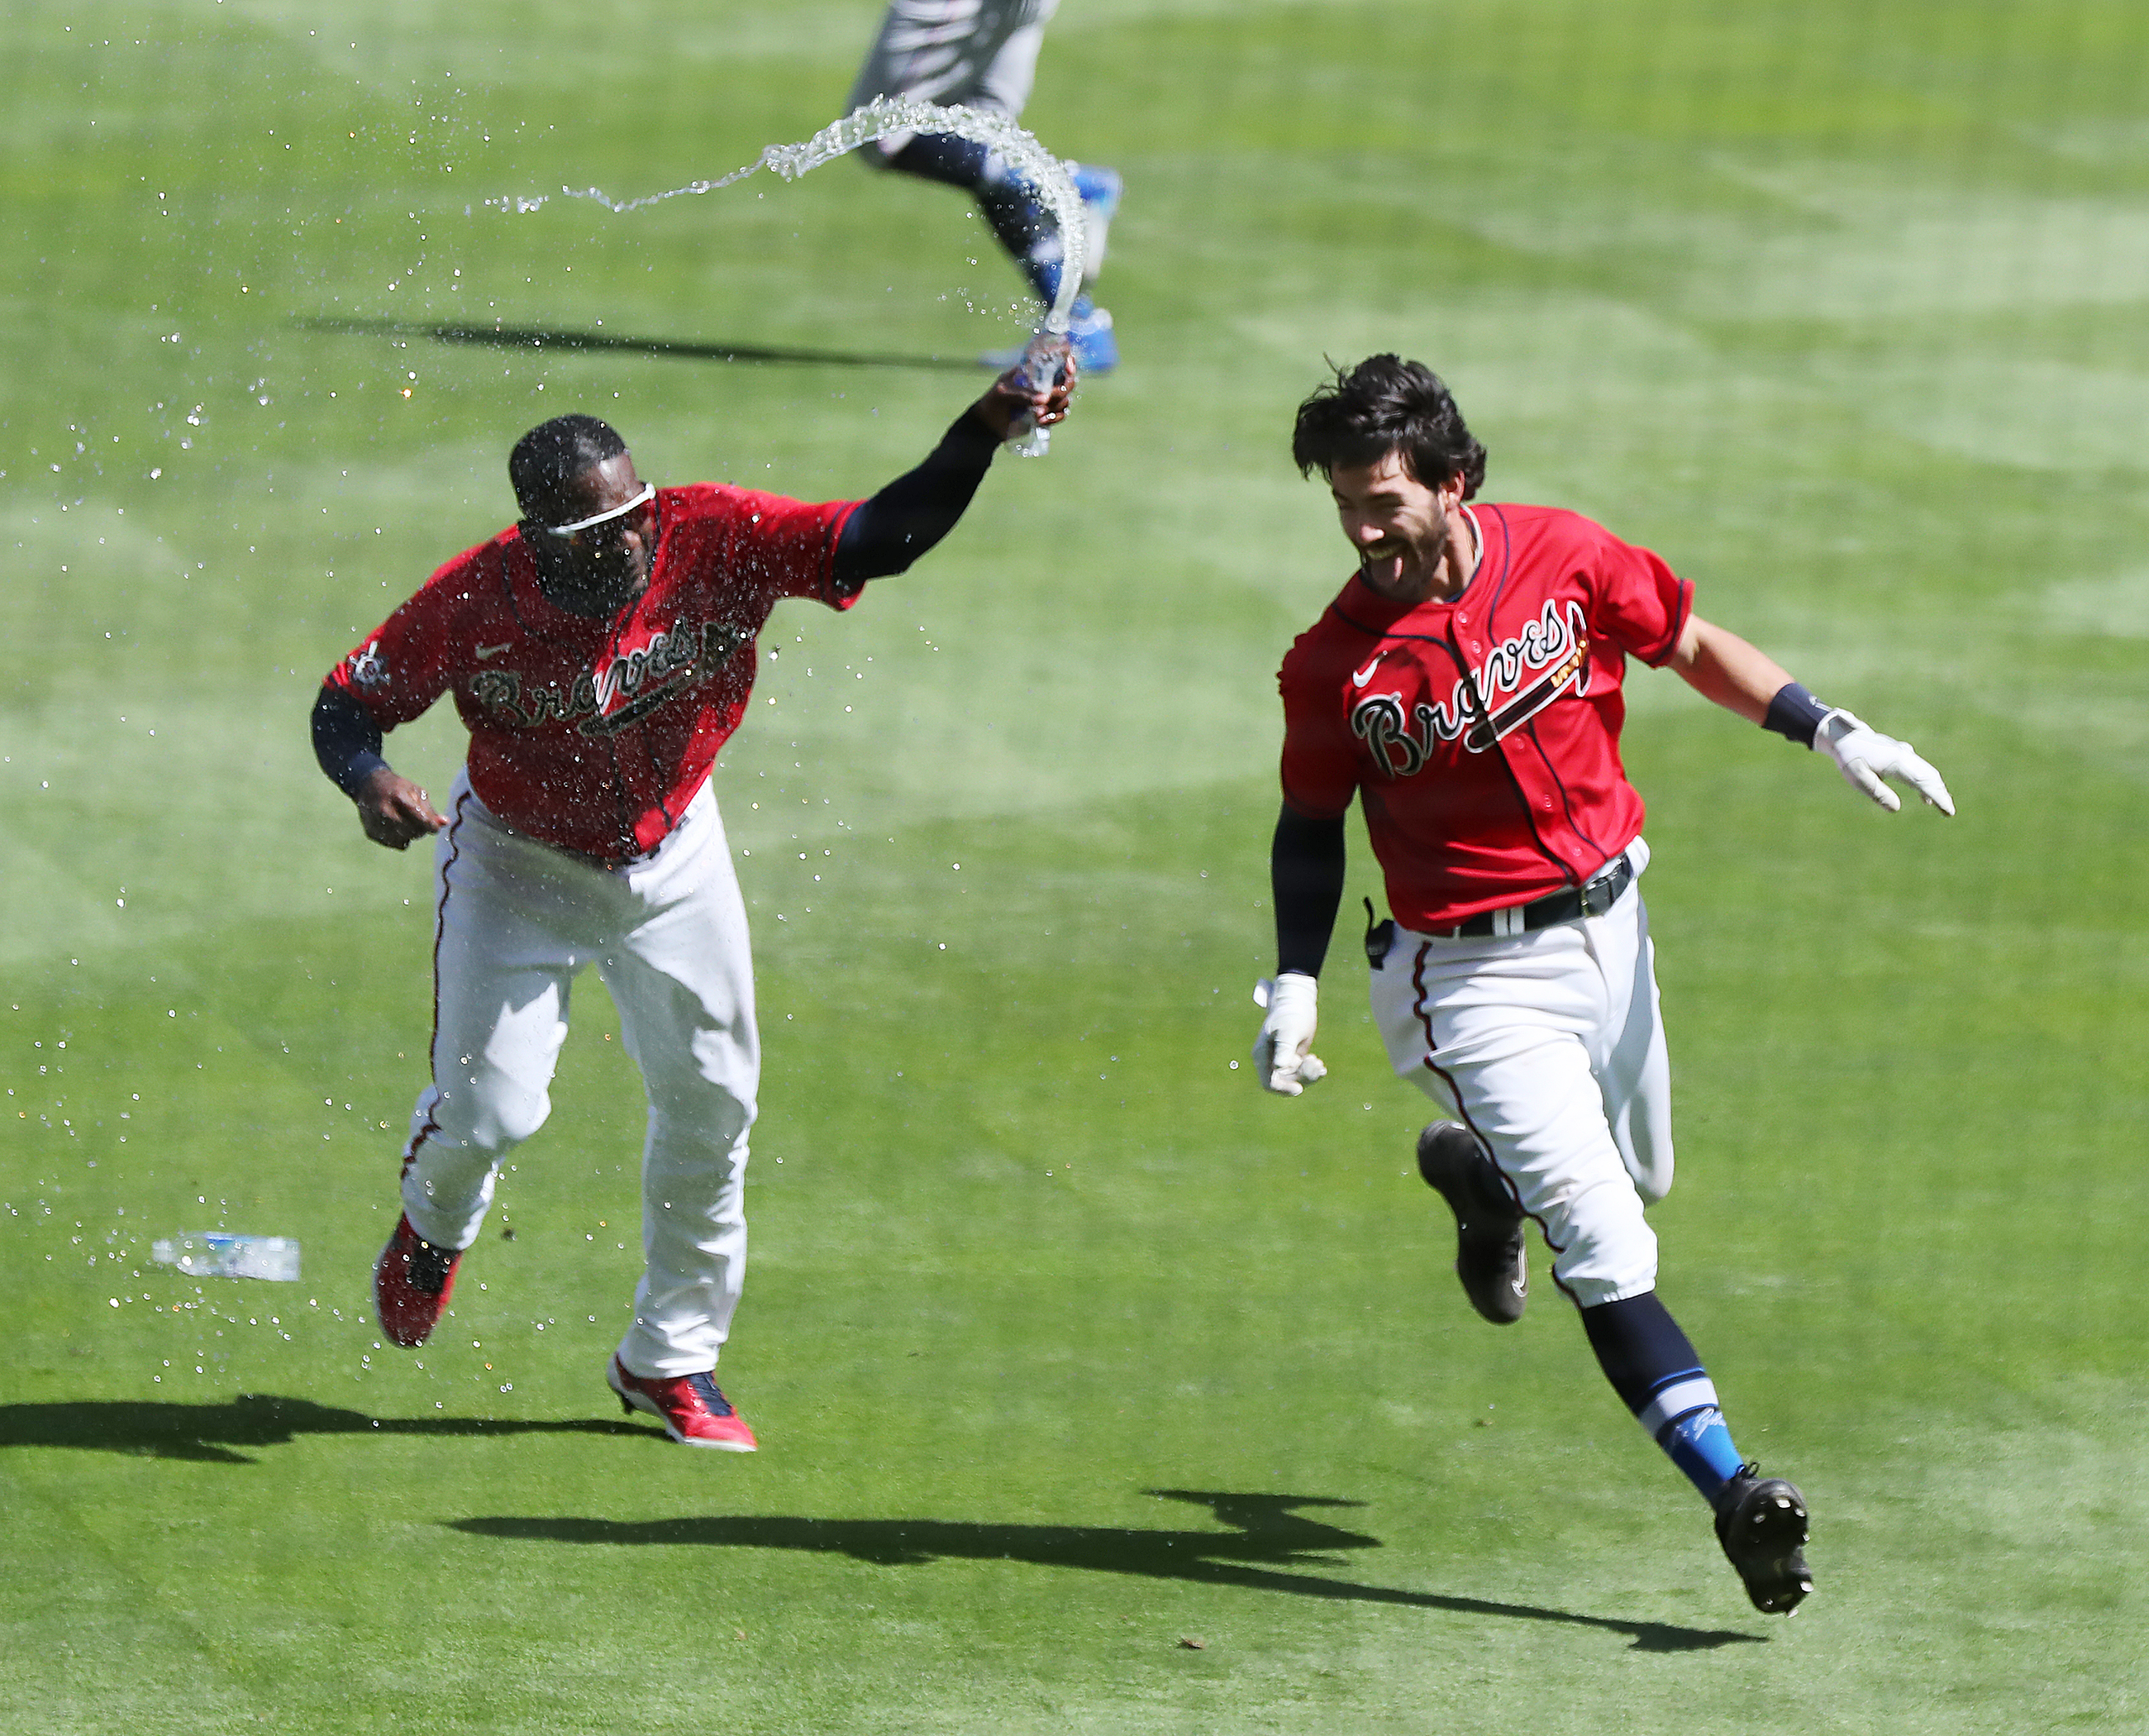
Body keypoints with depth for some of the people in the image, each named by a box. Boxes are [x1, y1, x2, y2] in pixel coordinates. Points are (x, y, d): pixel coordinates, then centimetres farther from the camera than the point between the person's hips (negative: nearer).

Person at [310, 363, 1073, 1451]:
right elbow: (349, 701, -18)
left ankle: (672, 1358, 25)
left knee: (711, 1101, 5)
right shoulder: (477, 600, -30)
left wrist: (981, 434, -48)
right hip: (518, 860, -2)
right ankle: (435, 1223, 32)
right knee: (489, 1107, -8)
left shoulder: (713, 543, -29)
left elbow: (880, 539, -32)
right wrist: (368, 781, -41)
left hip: (670, 856, 2)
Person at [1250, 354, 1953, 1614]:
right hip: (1478, 980, -4)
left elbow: (1693, 645, 6)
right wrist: (1296, 986, -10)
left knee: (1634, 1178, 25)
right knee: (1606, 1250, -15)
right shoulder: (1336, 663, -14)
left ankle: (1480, 1172, 57)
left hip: (1608, 928, 5)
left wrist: (1831, 731, -4)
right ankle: (1732, 1490, -19)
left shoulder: (1561, 556, -9)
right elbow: (1313, 830, 0)